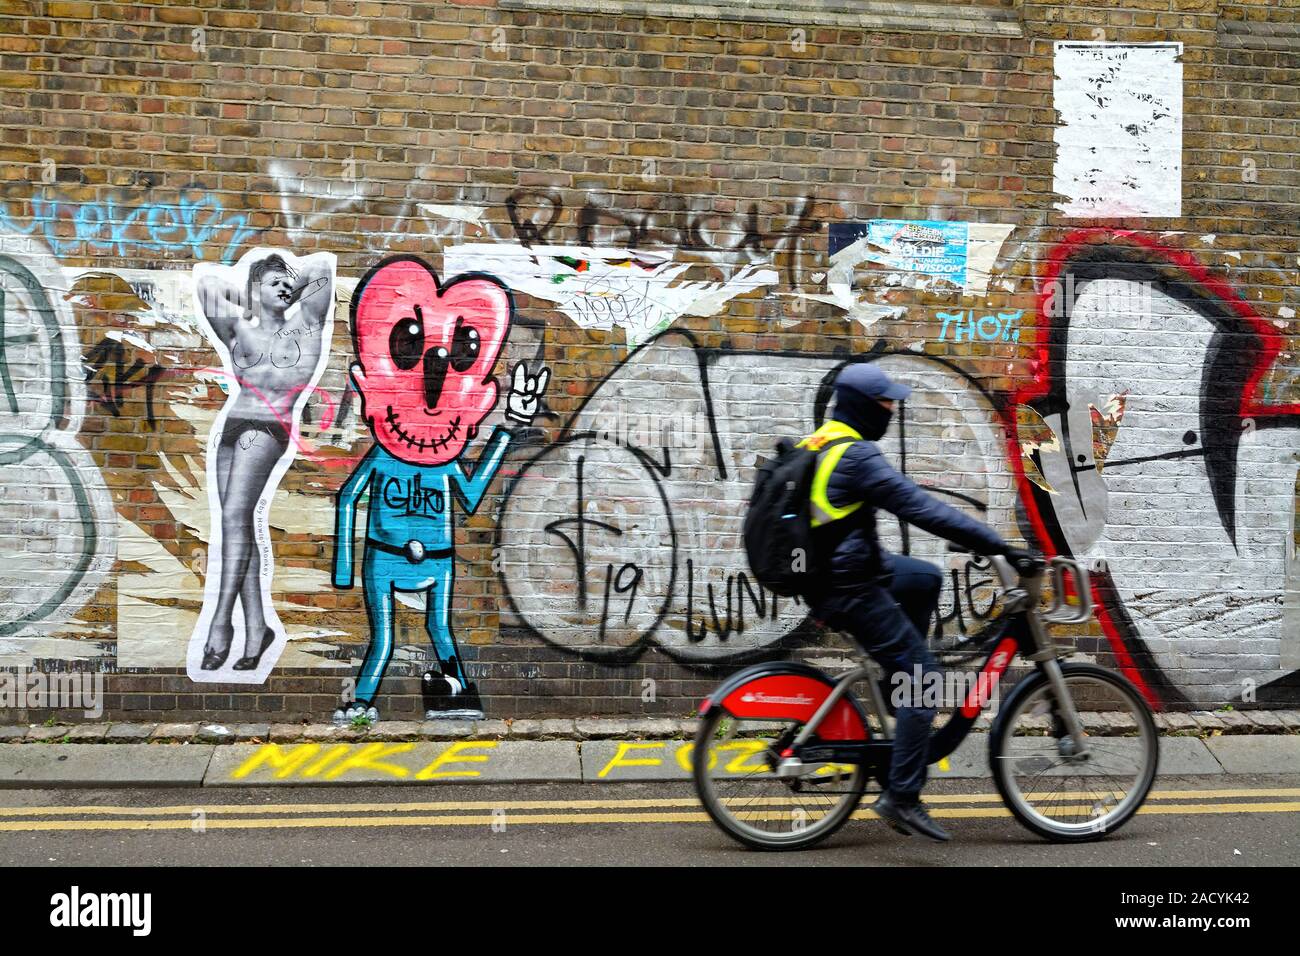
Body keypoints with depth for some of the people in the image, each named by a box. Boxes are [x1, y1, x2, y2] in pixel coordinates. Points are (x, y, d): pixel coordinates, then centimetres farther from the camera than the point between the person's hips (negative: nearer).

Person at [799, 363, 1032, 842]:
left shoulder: (816, 445, 12)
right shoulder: (858, 456, -19)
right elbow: (921, 508, -23)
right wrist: (997, 544, -21)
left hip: (824, 572, 10)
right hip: (850, 589, -10)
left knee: (928, 578, 26)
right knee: (925, 679, -5)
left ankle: (899, 678, 25)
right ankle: (901, 798, -4)